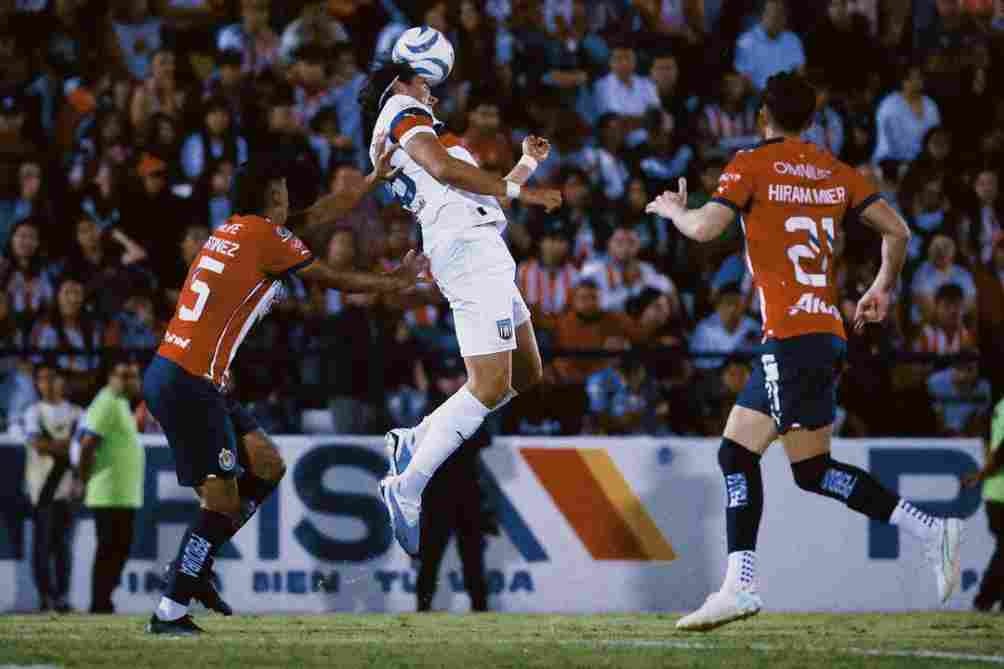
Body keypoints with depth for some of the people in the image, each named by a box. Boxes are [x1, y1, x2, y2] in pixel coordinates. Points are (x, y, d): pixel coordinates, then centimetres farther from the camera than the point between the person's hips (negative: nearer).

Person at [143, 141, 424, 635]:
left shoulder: (235, 229, 16)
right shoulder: (267, 235, -8)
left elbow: (316, 215, 29)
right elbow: (338, 281, 2)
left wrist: (374, 180, 34)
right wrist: (396, 280, 17)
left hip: (170, 375, 9)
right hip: (188, 384, -9)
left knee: (267, 467, 13)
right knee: (224, 500, -7)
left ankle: (195, 570, 13)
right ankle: (170, 612, -5)